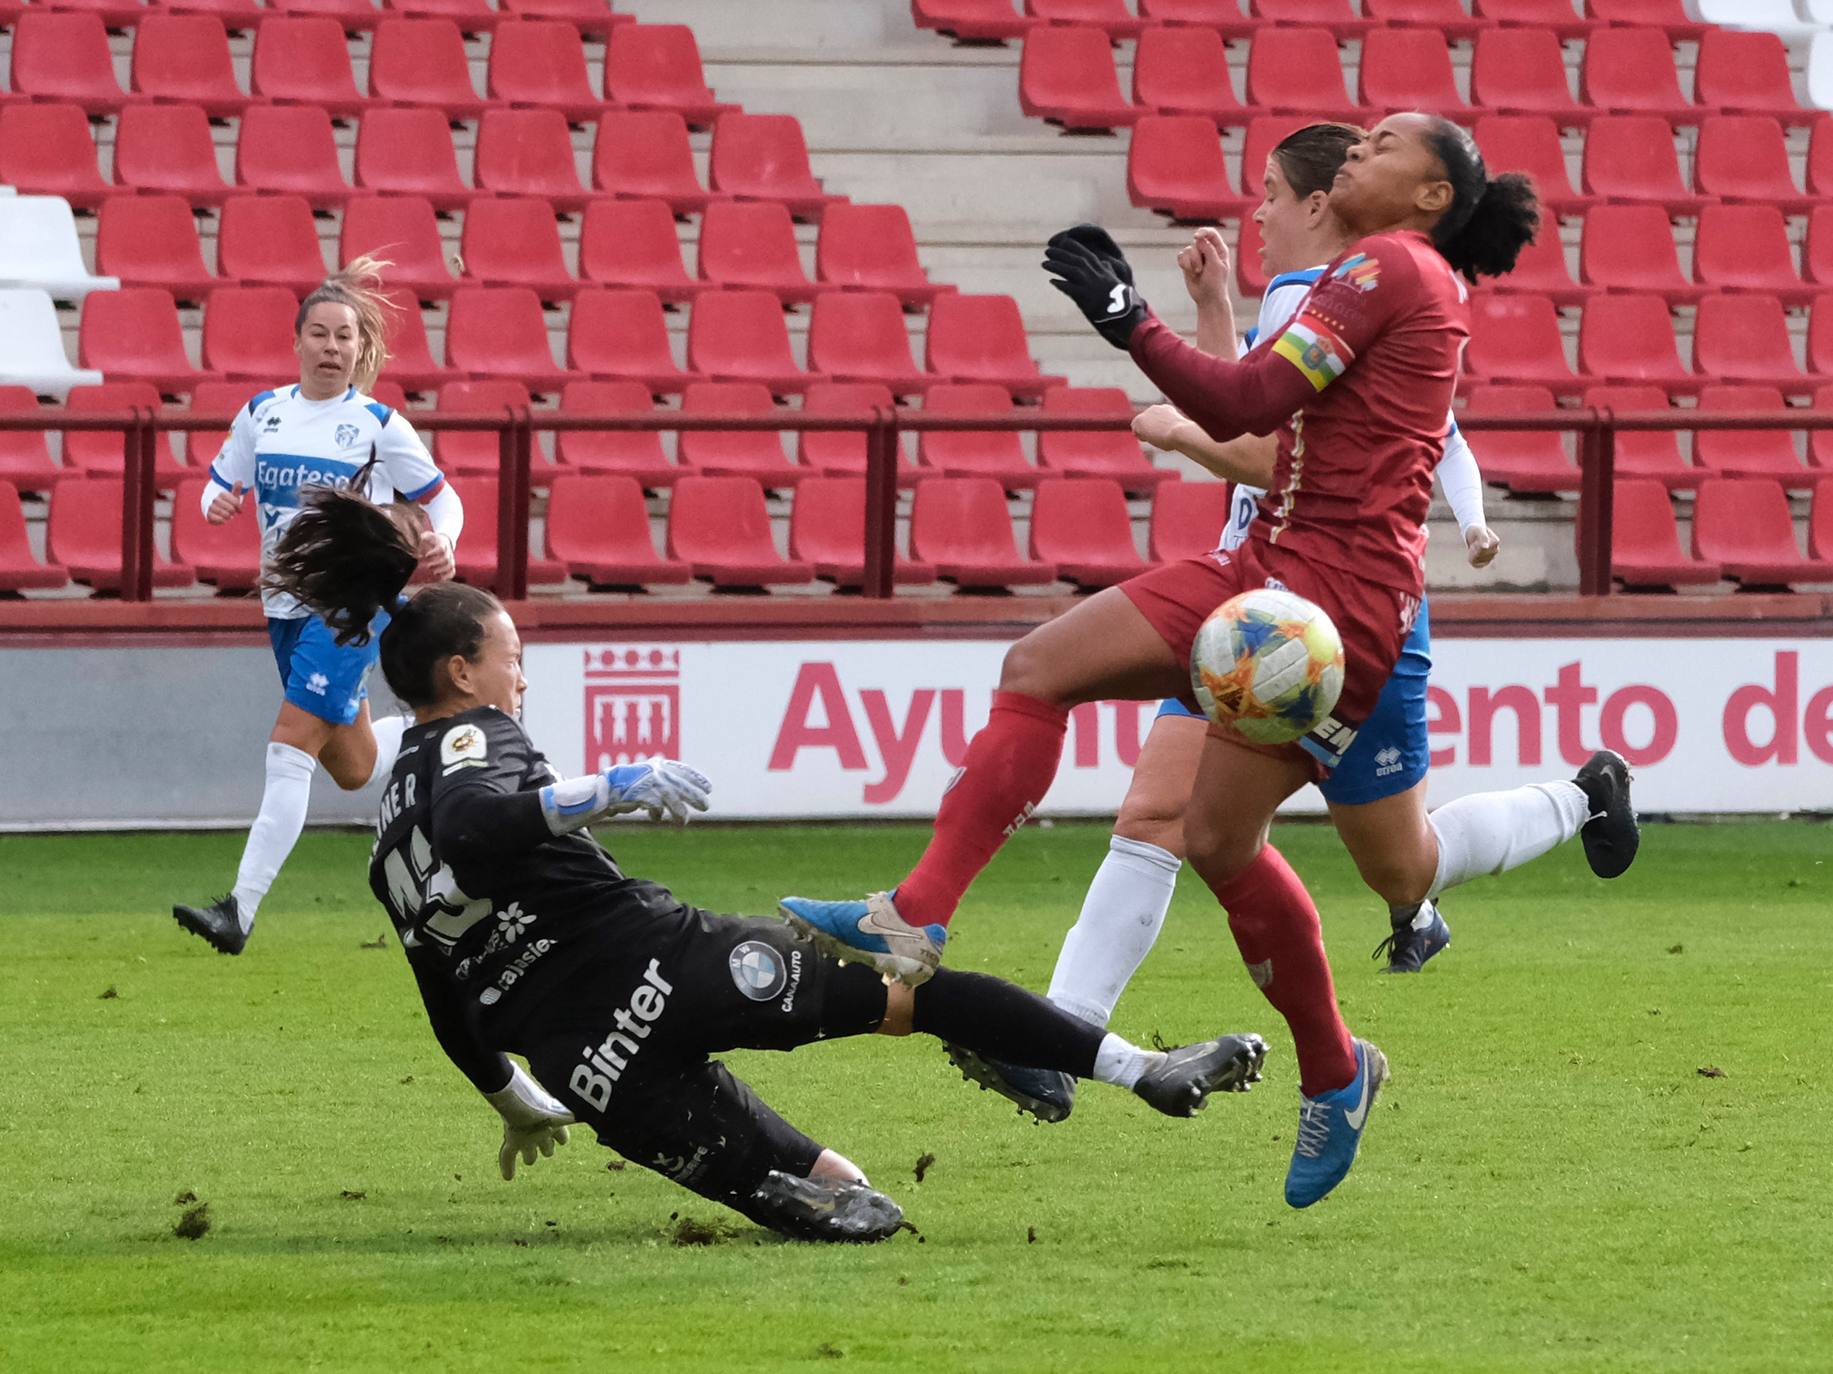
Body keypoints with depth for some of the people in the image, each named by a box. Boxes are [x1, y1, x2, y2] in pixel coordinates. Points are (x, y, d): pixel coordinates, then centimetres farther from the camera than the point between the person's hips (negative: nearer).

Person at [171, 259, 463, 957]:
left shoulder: (378, 424, -6)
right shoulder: (263, 414, 5)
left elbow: (441, 500, 3)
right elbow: (221, 483, 14)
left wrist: (440, 546, -19)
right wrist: (217, 502, -10)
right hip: (288, 605, 6)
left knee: (290, 748, -17)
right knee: (353, 768, 14)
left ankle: (241, 909, -21)